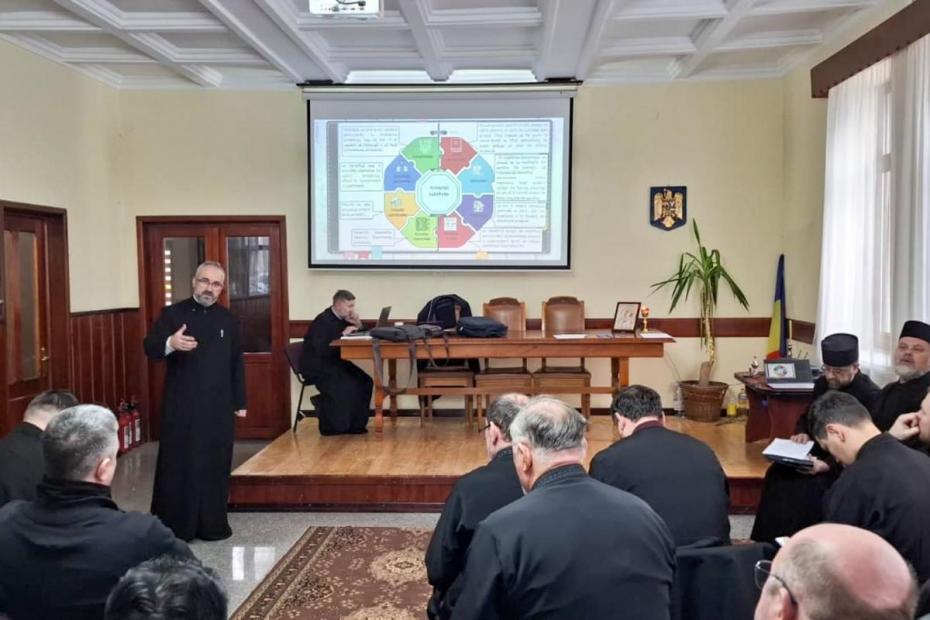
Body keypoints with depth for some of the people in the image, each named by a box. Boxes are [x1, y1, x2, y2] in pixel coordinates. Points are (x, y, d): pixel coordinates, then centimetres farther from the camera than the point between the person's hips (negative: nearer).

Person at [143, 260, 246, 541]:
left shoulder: (228, 319, 10)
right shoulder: (172, 313, 0)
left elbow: (236, 363, 13)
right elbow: (149, 348, -11)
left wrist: (240, 401, 10)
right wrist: (170, 343, -34)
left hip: (218, 407, 3)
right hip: (181, 405, -3)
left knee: (215, 465, 7)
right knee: (177, 465, 0)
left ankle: (212, 524, 17)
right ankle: (171, 527, 10)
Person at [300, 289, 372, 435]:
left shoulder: (342, 319, 7)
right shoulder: (323, 321, -18)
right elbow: (321, 350, -29)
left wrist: (357, 325, -7)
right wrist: (343, 334, -28)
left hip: (334, 363, 8)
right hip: (317, 366, -8)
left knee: (364, 382, -8)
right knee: (346, 386, -27)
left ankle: (355, 424, 1)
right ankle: (333, 426, -10)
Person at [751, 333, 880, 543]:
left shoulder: (871, 396, -19)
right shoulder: (822, 384, 4)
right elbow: (807, 417, 19)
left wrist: (826, 465, -30)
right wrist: (802, 433, -5)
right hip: (819, 453, 7)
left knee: (809, 488, -30)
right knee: (777, 474, -17)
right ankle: (768, 545, -9)